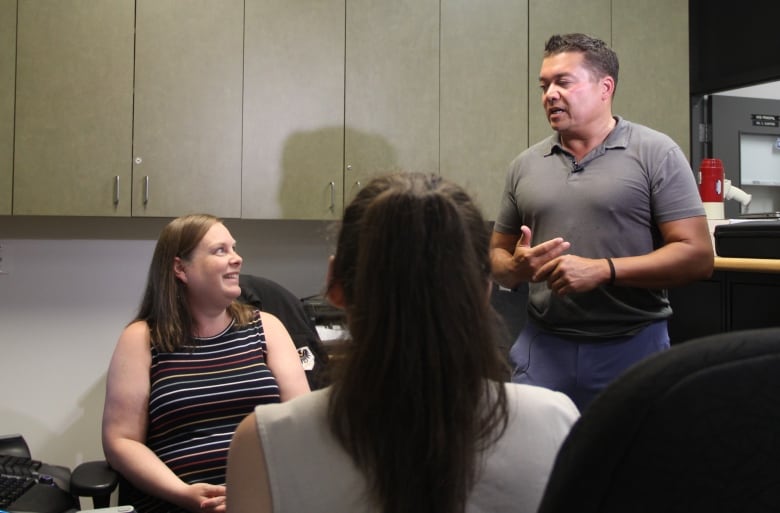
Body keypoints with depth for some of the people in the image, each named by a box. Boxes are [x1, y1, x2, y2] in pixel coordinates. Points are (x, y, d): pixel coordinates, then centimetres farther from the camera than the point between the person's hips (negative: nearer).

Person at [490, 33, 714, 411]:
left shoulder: (656, 153, -3)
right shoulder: (524, 165, 8)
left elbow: (697, 256, -9)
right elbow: (497, 257, 14)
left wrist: (602, 270, -19)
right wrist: (517, 268, -10)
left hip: (633, 348, -3)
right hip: (542, 347, 3)